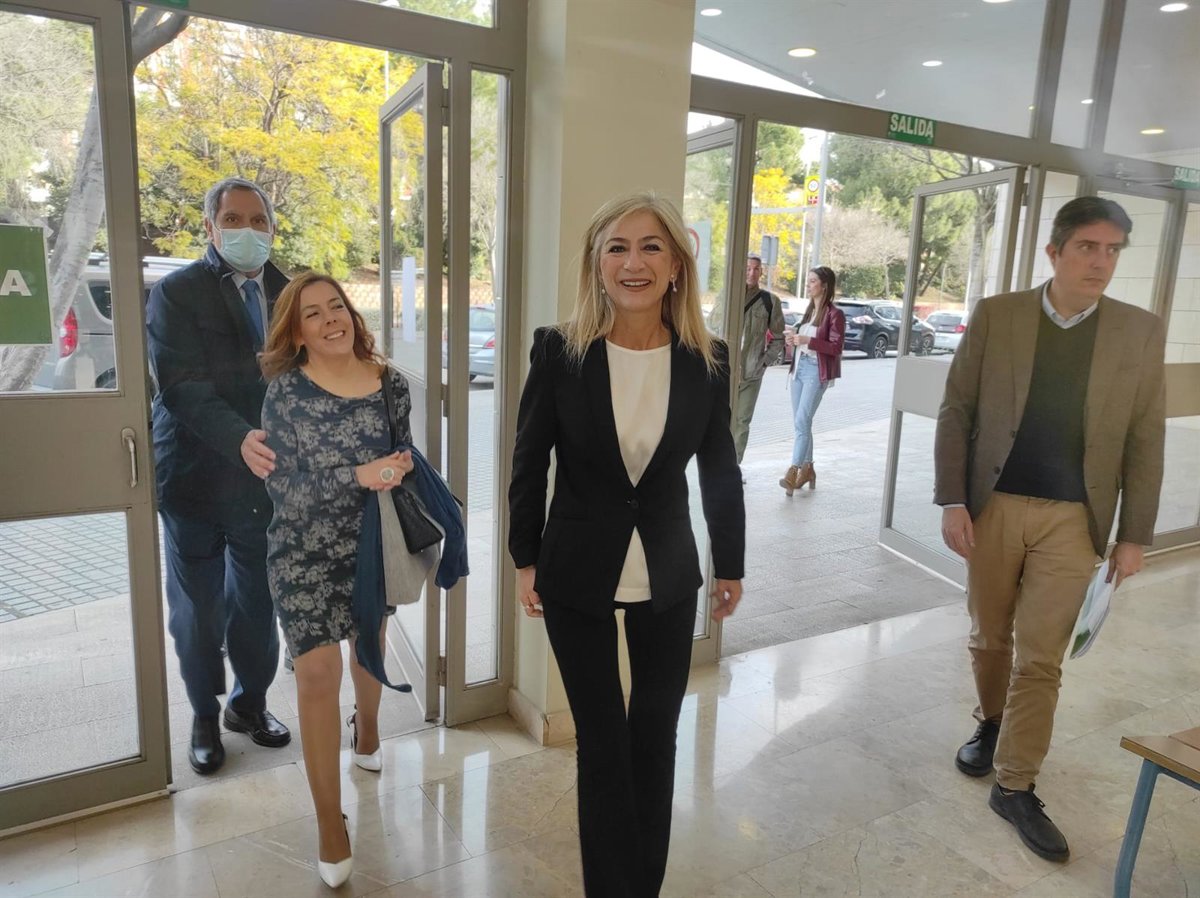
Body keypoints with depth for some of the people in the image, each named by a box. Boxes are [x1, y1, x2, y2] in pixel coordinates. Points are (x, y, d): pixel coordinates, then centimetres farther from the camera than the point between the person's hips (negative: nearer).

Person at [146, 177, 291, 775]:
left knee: (258, 602, 16)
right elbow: (183, 386, -19)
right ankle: (205, 716, 34)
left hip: (267, 477, 3)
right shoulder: (175, 293, -7)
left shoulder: (289, 292, 4)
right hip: (197, 478, -3)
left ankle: (250, 701, 38)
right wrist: (240, 438, -34)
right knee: (198, 609, 12)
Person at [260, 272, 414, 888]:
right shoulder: (285, 390, -13)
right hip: (305, 551, -3)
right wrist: (358, 476, -29)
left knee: (369, 642, 24)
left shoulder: (390, 382, -6)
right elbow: (281, 484, -17)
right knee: (317, 671, -8)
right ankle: (329, 819, 11)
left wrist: (401, 467, -14)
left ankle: (366, 727, 58)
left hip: (373, 544, 3)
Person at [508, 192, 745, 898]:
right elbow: (530, 464, -3)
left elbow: (720, 471, 3)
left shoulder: (708, 361, -7)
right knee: (603, 743, 11)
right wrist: (526, 560, 0)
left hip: (668, 578, 2)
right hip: (576, 574, -1)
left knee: (656, 738, 16)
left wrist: (731, 565, 9)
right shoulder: (558, 351, -11)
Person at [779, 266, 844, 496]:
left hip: (816, 371, -8)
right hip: (799, 366, 8)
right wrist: (794, 339, 6)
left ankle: (793, 472, -16)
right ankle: (807, 468, 21)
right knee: (799, 423, 10)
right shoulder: (809, 311, 16)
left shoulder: (834, 314, -7)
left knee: (802, 422, -15)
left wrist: (807, 340, -20)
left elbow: (835, 347, -13)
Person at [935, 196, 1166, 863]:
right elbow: (956, 412, -2)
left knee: (1040, 659, 3)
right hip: (993, 506, 0)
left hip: (1071, 519, 0)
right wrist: (952, 501, -8)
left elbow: (1144, 441, 3)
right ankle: (991, 724, 41)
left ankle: (1015, 787, 18)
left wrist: (1134, 534, 2)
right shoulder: (995, 315, -2)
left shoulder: (1140, 332, 1)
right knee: (989, 637, 14)